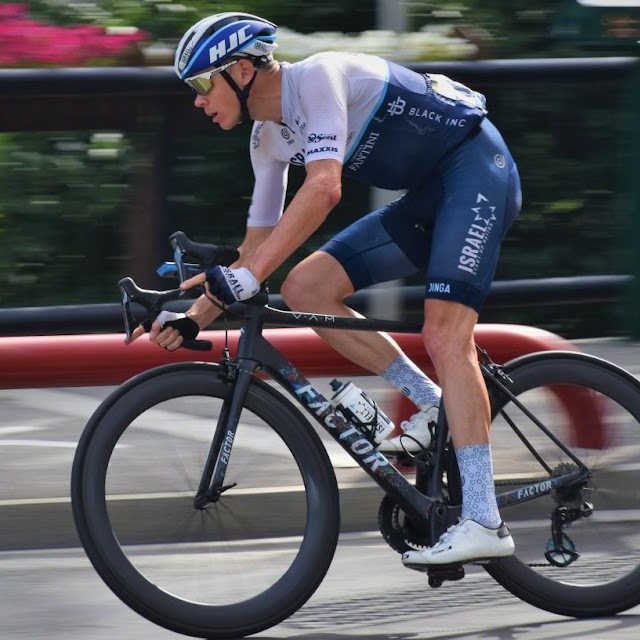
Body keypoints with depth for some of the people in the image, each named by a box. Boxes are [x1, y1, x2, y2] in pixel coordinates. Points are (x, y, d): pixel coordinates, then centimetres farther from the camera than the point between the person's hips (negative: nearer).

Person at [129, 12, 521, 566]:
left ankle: (484, 522, -29)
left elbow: (324, 187, -34)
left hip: (476, 167, -9)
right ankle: (434, 406, 1)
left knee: (445, 336, -23)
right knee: (305, 288, -4)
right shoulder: (269, 139, 6)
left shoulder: (317, 77, -21)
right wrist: (193, 319, 2)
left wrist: (246, 278, -39)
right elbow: (260, 242, 12)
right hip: (425, 198, 9)